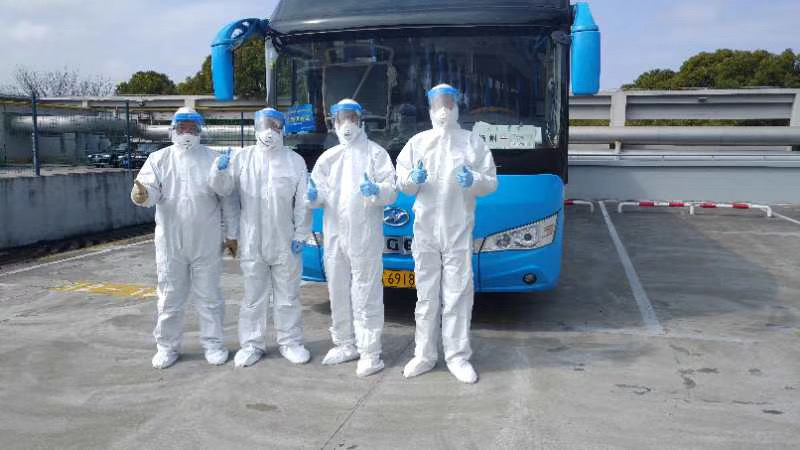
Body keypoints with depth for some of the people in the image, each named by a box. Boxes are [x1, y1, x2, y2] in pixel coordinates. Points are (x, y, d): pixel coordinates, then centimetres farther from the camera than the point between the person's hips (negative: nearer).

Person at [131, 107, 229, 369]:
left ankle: (213, 343, 21)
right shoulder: (159, 159, 5)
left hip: (206, 242, -1)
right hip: (170, 242, 1)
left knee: (208, 296, 9)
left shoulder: (212, 158, 3)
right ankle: (167, 346, 22)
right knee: (170, 297, 9)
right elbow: (150, 189, -6)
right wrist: (142, 194, -29)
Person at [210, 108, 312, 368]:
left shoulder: (295, 161, 4)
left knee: (288, 296, 10)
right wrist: (220, 170, -21)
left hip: (285, 242, 0)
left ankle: (289, 341, 22)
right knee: (253, 297, 9)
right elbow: (224, 189, 0)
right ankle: (252, 344, 20)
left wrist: (301, 234, -3)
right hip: (251, 242, 0)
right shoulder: (242, 158, 4)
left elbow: (302, 202, 2)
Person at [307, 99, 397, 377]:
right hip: (334, 236, 5)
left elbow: (391, 191, -4)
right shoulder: (328, 158, 18)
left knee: (366, 296, -6)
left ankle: (370, 352, -1)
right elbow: (319, 192, 12)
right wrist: (314, 196, -12)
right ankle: (345, 345, 26)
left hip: (365, 236, -5)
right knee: (338, 293, 12)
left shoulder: (375, 153, 5)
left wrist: (377, 190, -26)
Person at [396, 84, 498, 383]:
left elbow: (491, 182, 5)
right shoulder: (417, 142, 14)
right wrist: (412, 180, -13)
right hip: (425, 229, 2)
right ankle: (424, 355, 14)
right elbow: (401, 183, 10)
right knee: (426, 294, 6)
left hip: (459, 230, -1)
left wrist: (474, 181, -17)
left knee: (458, 294, -1)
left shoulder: (472, 142, 9)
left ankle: (458, 356, 7)